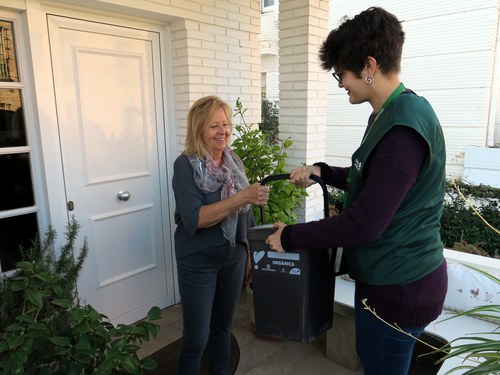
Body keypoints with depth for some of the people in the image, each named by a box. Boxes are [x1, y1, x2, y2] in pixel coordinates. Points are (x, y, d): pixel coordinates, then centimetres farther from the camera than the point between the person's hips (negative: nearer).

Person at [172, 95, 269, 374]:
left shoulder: (234, 161, 1)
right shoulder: (186, 165, -15)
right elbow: (194, 219, -26)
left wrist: (250, 251, 11)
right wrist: (242, 197, -33)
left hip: (234, 257, 5)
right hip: (198, 262, -5)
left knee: (224, 326, 21)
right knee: (197, 337, 6)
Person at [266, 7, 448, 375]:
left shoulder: (404, 126, -26)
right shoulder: (387, 114, 7)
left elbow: (363, 224, -28)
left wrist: (289, 237, -17)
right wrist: (321, 171, 7)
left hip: (398, 287, -9)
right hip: (388, 275, 9)